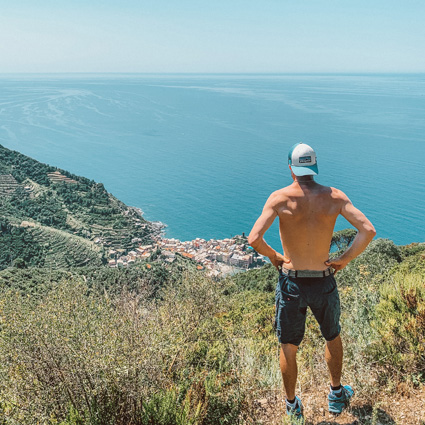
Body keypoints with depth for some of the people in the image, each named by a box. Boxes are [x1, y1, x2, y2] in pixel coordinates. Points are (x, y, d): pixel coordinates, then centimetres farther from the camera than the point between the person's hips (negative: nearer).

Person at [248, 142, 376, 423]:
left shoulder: (280, 198, -13)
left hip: (291, 284, -1)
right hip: (324, 284, 2)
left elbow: (254, 239, -22)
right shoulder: (335, 197, -7)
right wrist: (345, 259, -3)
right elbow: (368, 230, -15)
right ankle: (337, 395, 46)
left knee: (289, 348, 18)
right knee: (333, 338, 29)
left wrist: (273, 256, -3)